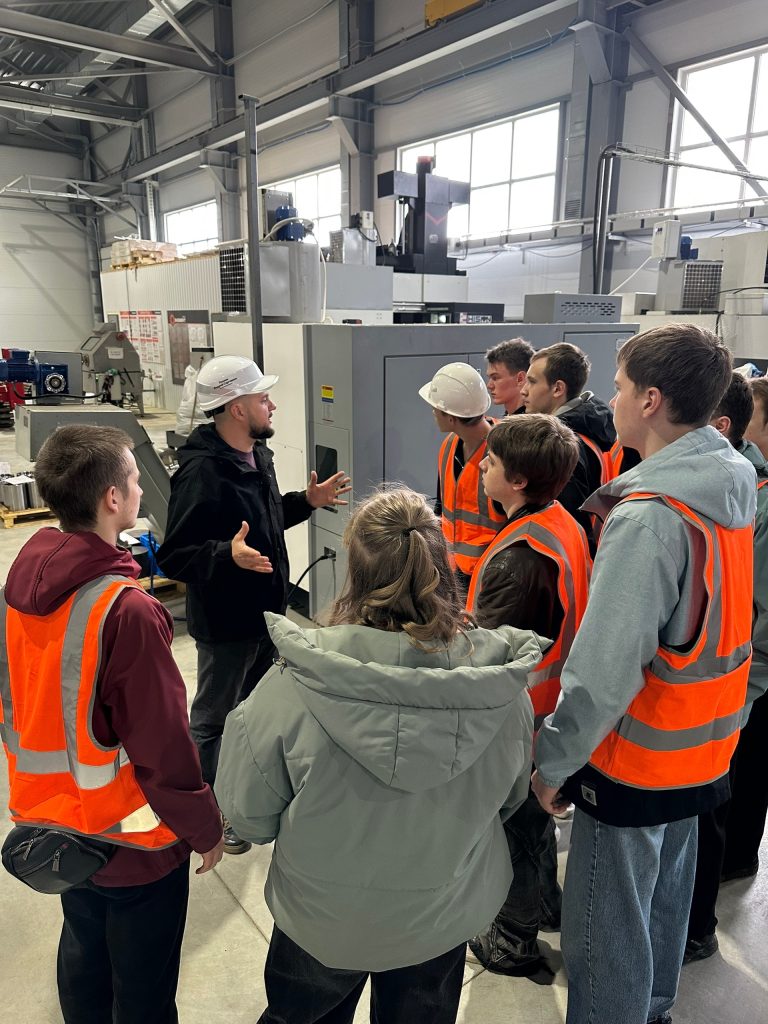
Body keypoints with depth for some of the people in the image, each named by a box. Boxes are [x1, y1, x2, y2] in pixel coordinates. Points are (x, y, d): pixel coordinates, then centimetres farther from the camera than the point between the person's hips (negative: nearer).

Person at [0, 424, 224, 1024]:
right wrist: (205, 828, -9)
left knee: (83, 953, 29)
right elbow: (163, 743, -24)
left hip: (54, 819, 7)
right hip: (131, 842, -7)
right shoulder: (127, 610, -31)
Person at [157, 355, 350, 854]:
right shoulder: (201, 473, -27)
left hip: (265, 610, 9)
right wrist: (227, 554, -43)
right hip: (225, 623, -9)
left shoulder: (257, 455, 4)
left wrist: (306, 501, 6)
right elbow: (174, 556, -27)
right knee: (214, 718, 11)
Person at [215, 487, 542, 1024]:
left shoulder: (295, 684, -31)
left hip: (322, 918, -1)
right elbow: (510, 795, -5)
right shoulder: (500, 684, -24)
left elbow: (249, 812, -18)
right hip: (442, 918, 2)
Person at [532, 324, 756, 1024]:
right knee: (667, 894, 28)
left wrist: (555, 761, -17)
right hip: (701, 749, 9)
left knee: (606, 928, 12)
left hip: (635, 761, -9)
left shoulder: (648, 518, -29)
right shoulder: (731, 489, -2)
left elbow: (604, 668, -28)